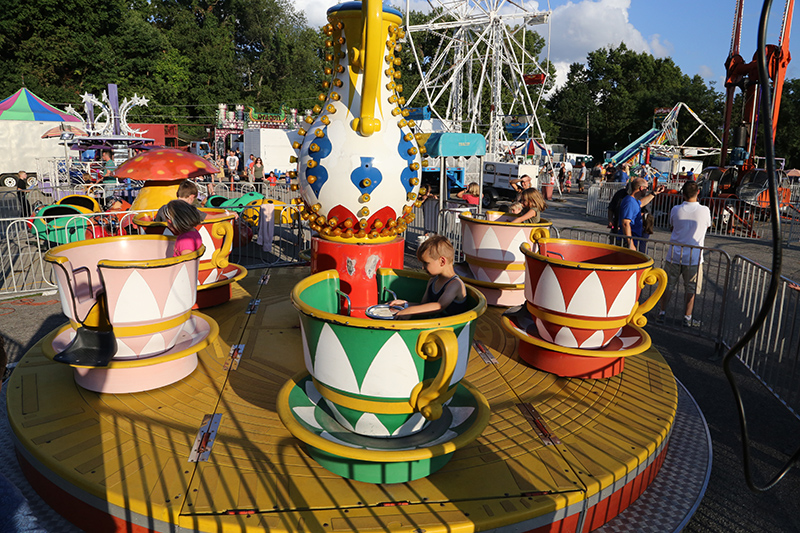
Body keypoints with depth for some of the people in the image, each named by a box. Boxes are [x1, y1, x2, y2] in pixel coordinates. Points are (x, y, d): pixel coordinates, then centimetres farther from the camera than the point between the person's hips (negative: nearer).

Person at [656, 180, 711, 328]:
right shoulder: (705, 211, -9)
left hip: (675, 254, 1)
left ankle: (662, 313, 19)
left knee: (668, 285, 12)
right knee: (691, 289, 11)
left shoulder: (675, 210, -8)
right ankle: (687, 318, 17)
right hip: (694, 257, -1)